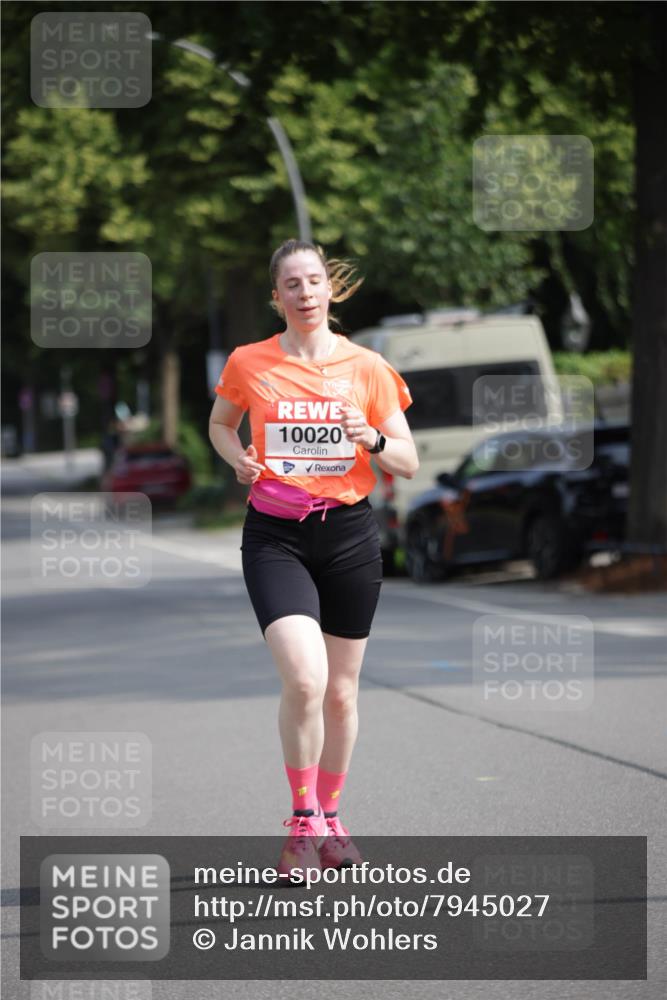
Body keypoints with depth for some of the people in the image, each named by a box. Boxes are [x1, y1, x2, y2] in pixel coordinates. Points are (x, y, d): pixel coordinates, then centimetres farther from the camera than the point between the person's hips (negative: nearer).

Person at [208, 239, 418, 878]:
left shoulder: (368, 368, 1)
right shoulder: (248, 364, 0)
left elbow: (409, 464, 4)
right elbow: (220, 423, 20)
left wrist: (371, 439, -16)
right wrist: (239, 457, -1)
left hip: (349, 536, 2)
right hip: (274, 536, -2)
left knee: (341, 690, 9)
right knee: (305, 679, -20)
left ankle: (329, 818, 28)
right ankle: (303, 823, -5)